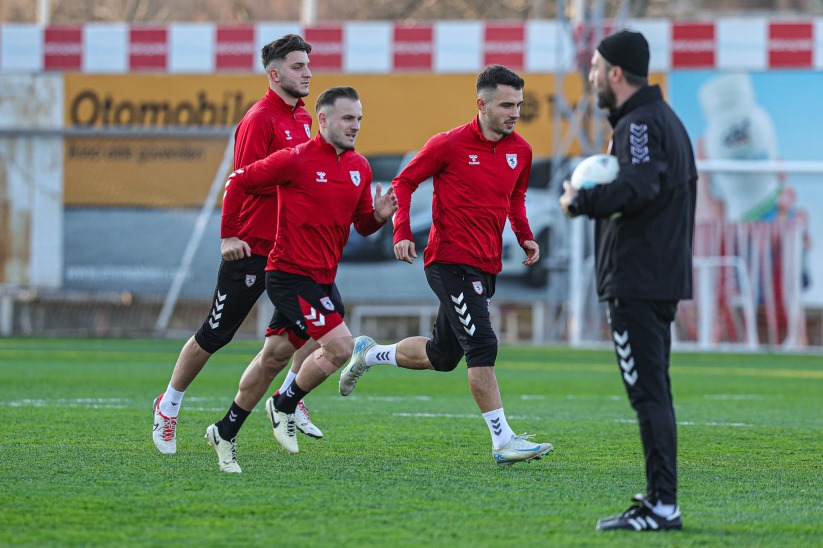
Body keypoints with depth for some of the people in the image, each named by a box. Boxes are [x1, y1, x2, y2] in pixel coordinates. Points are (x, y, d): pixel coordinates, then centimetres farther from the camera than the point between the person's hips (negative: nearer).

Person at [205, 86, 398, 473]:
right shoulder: (296, 160, -13)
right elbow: (238, 181, -5)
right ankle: (285, 405, 5)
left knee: (274, 357, 13)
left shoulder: (359, 167, 8)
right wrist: (229, 234, -4)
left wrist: (378, 216, -7)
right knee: (341, 345, -17)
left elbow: (361, 224, 16)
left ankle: (225, 433, 26)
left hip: (322, 278, 7)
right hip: (290, 274, -7)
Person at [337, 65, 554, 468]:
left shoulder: (520, 151, 7)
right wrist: (402, 233, -13)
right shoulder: (450, 145, -10)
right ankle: (503, 442, -15)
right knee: (482, 346, -16)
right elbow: (404, 182, -1)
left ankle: (370, 354, 39)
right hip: (450, 261, -7)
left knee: (442, 356, 15)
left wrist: (524, 236, 7)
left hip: (485, 267, 7)